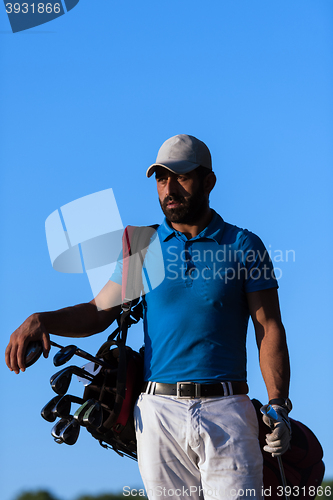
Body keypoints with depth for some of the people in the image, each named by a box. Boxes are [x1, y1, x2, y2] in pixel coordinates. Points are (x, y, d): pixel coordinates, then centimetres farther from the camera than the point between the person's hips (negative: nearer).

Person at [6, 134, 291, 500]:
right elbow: (98, 313, 13)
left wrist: (278, 406, -7)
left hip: (226, 411, -2)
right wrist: (40, 321, -7)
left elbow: (269, 329, 4)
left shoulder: (244, 246, 7)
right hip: (160, 412, 2)